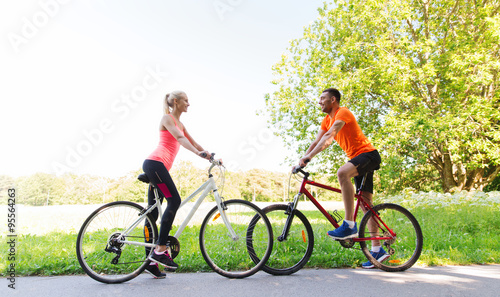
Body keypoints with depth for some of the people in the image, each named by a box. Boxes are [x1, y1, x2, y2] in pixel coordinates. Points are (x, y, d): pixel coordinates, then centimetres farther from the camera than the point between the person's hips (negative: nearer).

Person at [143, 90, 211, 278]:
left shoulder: (179, 123, 25)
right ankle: (161, 249, -17)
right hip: (155, 163, -9)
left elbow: (193, 142, 24)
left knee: (153, 213, 5)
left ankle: (150, 260, 7)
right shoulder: (167, 118, -2)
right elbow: (179, 138, -19)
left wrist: (211, 156, 14)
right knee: (174, 200, -18)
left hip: (158, 167, 9)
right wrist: (197, 152, -33)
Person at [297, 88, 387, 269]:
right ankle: (377, 249, 11)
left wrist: (309, 156, -35)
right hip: (358, 159, 10)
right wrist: (302, 160, -4)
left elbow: (329, 137, -28)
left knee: (342, 173, -36)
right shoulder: (327, 119, 13)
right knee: (366, 203, 6)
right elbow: (316, 142, 9)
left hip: (367, 154, -9)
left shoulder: (343, 113, -14)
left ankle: (349, 225, -33)